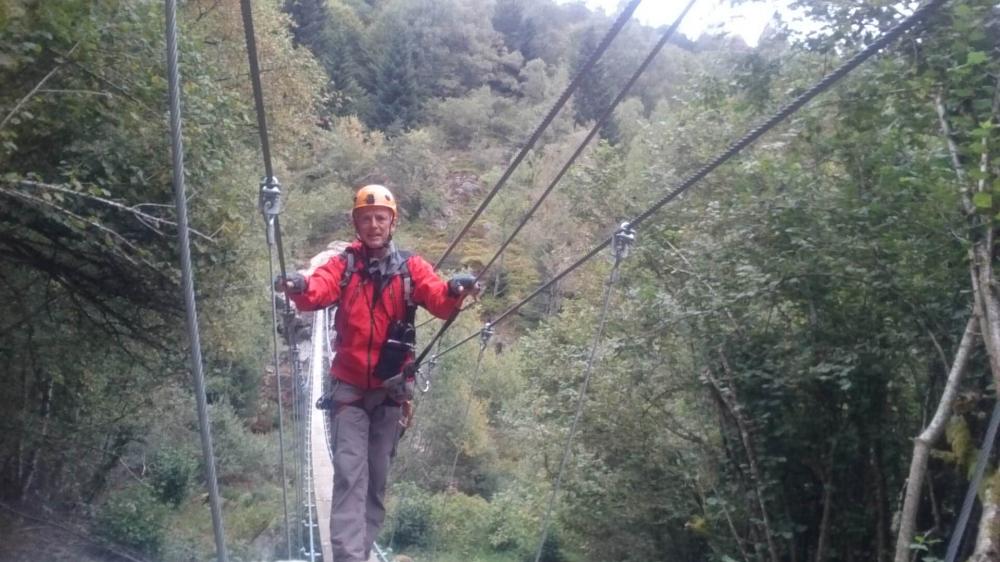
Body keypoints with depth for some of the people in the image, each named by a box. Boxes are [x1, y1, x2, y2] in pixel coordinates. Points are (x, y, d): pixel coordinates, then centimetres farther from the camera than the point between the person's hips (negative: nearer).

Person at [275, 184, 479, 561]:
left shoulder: (411, 268, 1)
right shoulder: (343, 265, 0)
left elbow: (439, 301, -15)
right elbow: (318, 290, -19)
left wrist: (456, 291, -39)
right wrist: (298, 287, -43)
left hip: (391, 389, 2)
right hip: (349, 387, -1)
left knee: (377, 476, 11)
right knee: (350, 474, -9)